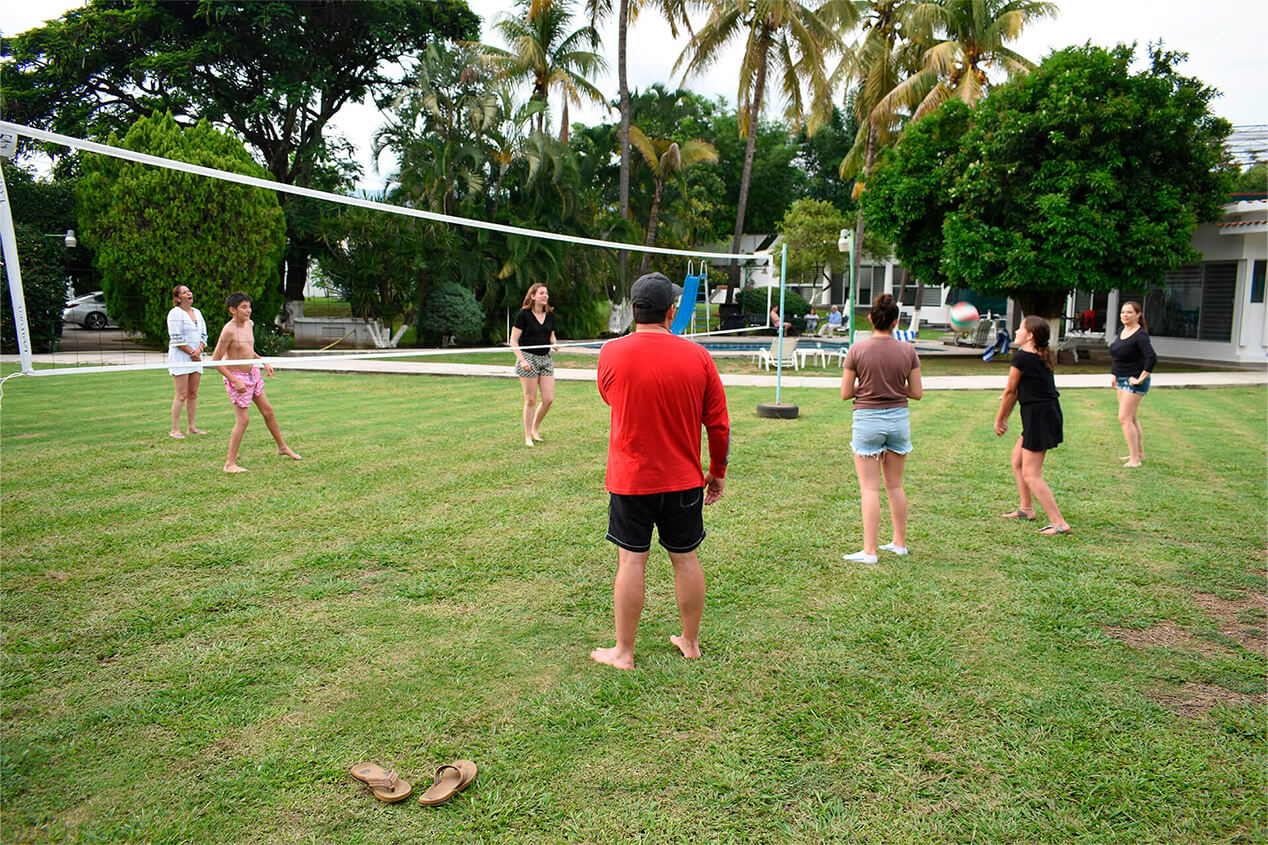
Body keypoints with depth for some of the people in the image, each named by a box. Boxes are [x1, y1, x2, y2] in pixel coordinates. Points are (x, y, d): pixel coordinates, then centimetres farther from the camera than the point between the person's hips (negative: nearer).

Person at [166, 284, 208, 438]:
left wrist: (199, 350, -4)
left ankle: (191, 427, 14)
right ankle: (175, 430, -4)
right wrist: (192, 353, -10)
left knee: (193, 394, 7)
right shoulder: (175, 313, -6)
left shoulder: (197, 312, 15)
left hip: (196, 357, 7)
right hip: (179, 357, -7)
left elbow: (203, 335, 14)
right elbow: (176, 339, -12)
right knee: (182, 394, -9)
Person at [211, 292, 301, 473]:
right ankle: (230, 463, 0)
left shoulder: (249, 324, 3)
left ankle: (282, 447, 34)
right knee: (243, 419, -8)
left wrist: (264, 362, 9)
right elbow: (215, 360, -20)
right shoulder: (229, 330, -21)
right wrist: (235, 381, -23)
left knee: (268, 411, 16)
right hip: (236, 377, -8)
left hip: (253, 373, 8)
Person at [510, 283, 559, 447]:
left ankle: (535, 429, 23)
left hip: (546, 359, 5)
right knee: (530, 400, -1)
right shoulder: (523, 315, -7)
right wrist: (522, 360, -17)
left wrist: (554, 344, -2)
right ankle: (528, 437, 12)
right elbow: (513, 341, -6)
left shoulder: (550, 315, 10)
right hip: (528, 359, -5)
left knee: (549, 399, 1)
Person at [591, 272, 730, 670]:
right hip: (684, 479, 2)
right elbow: (719, 423, -1)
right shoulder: (697, 356, -6)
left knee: (631, 563, 6)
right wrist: (717, 471, 12)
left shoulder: (611, 353, -8)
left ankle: (623, 652, 16)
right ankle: (690, 642, 28)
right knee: (685, 559, 14)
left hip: (630, 478, -1)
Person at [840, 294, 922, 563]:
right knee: (895, 485, 17)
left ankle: (870, 551, 0)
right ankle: (900, 542, 29)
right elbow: (917, 392, 1)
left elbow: (845, 393, -6)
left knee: (870, 488, 1)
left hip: (867, 419, -3)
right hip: (899, 418, 3)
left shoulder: (857, 350, -9)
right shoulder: (908, 351, -3)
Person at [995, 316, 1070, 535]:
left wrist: (999, 419, 5)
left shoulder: (1021, 357, -15)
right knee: (1017, 458, 24)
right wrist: (1006, 416, 22)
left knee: (1031, 475, -6)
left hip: (1039, 416, -10)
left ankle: (1059, 523, -6)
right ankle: (1026, 508, 34)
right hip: (1049, 412, 10)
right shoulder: (1042, 356, 12)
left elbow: (1010, 391, -6)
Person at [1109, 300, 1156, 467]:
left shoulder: (1140, 335, -19)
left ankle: (1135, 459, -8)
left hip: (1133, 381, -9)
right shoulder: (1122, 332, 7)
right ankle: (1139, 452, 32)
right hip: (1122, 379, 9)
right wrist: (1115, 374, 22)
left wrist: (1141, 379, -25)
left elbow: (1152, 358, -30)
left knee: (1124, 419, -12)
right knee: (1132, 418, 18)